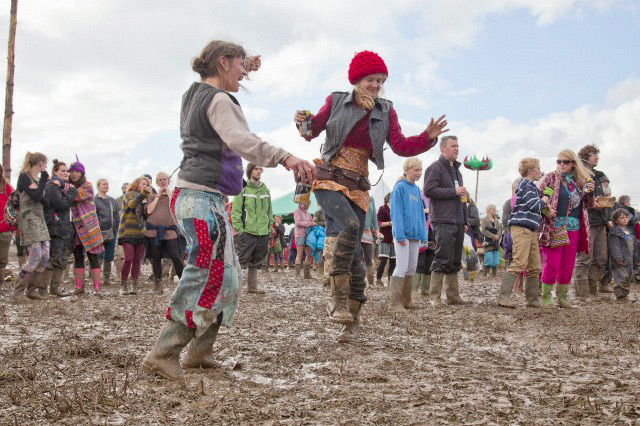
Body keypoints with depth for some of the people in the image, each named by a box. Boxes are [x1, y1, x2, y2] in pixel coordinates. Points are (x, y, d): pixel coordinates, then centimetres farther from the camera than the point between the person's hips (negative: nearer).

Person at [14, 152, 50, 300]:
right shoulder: (24, 177, -6)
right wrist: (44, 178, -12)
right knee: (36, 256, -14)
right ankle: (18, 291, -5)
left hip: (40, 220, 8)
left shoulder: (38, 179, 17)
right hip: (28, 220, -8)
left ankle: (32, 290, 9)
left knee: (45, 257, 2)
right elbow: (36, 196, -18)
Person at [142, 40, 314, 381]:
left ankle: (199, 352, 13)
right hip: (201, 197, -10)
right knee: (209, 278, -13)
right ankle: (162, 354, -11)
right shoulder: (218, 100, -9)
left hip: (195, 196, 10)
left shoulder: (195, 94, 20)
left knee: (228, 276, 10)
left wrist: (243, 72, 46)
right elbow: (241, 140, -28)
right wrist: (285, 158, -39)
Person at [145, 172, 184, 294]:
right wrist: (158, 196, 1)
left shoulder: (174, 194, 12)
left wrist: (169, 195, -3)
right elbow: (149, 210, -1)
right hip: (153, 230, 2)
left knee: (176, 257, -11)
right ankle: (158, 285, 14)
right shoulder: (152, 196, 15)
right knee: (156, 258, 5)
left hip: (169, 230, -2)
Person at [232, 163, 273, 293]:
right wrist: (239, 229, -11)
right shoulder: (242, 190, -3)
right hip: (247, 232, -5)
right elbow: (236, 211, -6)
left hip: (263, 233, 5)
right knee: (241, 260, -8)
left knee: (256, 262, 12)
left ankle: (252, 286, 21)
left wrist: (269, 227, 10)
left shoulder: (265, 190, 12)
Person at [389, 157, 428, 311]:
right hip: (403, 234, -8)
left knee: (411, 269, 10)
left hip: (415, 235, 8)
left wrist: (423, 234, 10)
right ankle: (394, 303, -6)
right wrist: (400, 235, -19)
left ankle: (406, 301, 18)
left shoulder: (417, 189, 15)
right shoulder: (400, 187, -7)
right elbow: (396, 212, -13)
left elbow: (420, 213, 17)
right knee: (402, 268, -10)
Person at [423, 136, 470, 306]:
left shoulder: (456, 170, 24)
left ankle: (453, 296, 15)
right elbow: (429, 190, -17)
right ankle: (434, 296, -6)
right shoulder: (435, 167, -4)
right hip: (443, 221, -9)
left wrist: (465, 220, 23)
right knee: (443, 259, -12)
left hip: (458, 222, 9)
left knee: (455, 261, 10)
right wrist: (454, 191, -15)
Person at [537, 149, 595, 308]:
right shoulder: (550, 178, 1)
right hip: (554, 228, -4)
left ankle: (562, 297, 20)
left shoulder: (580, 181, 13)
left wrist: (590, 192, -1)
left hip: (574, 229, 5)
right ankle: (546, 298, 5)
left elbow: (587, 205, 18)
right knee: (552, 264, -6)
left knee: (568, 266, 8)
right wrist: (545, 210, -16)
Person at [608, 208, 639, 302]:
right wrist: (618, 258, -24)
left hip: (629, 260, 9)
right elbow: (615, 247, -17)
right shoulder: (614, 232, -9)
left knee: (629, 277, 13)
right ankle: (620, 295, -5)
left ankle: (625, 293, 24)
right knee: (622, 276, -13)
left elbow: (634, 246, 24)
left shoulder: (629, 232, 18)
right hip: (620, 261, -9)